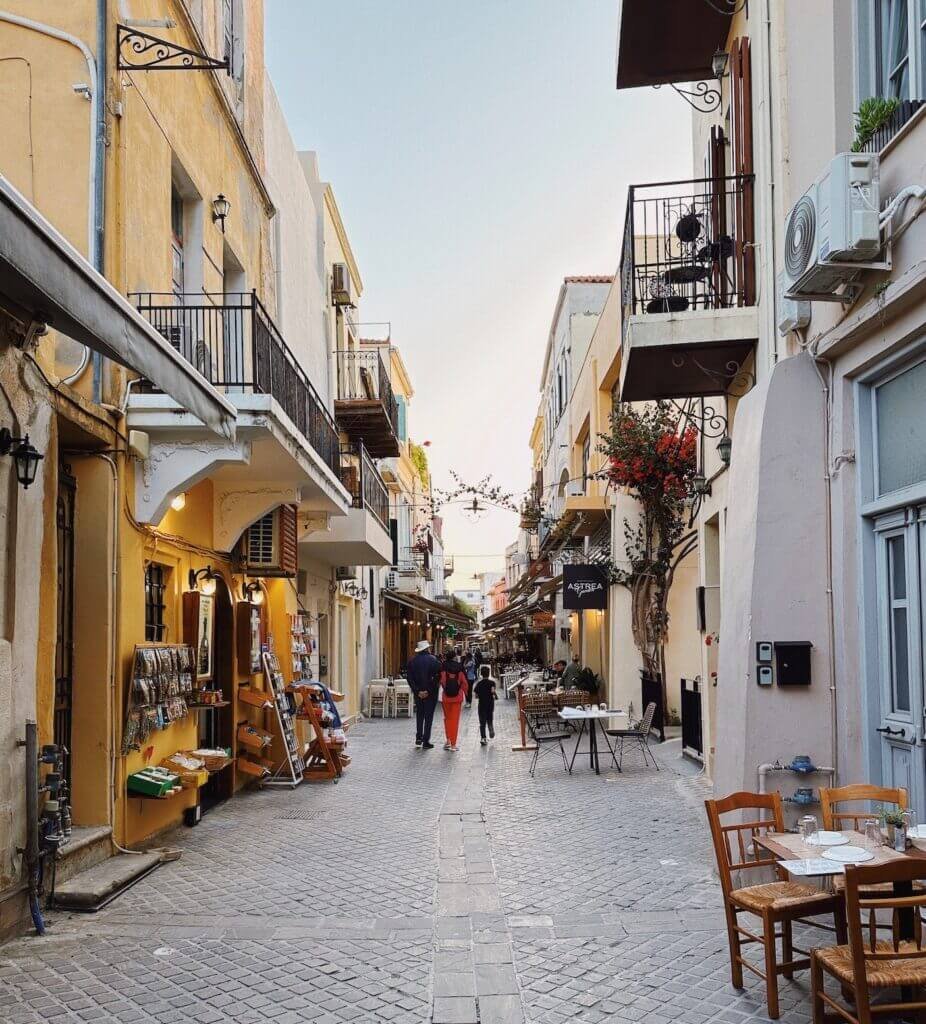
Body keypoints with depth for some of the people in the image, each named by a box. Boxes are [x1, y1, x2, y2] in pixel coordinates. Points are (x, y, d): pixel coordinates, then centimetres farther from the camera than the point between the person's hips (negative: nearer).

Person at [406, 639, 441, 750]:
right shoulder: (433, 660, -9)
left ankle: (418, 739, 12)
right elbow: (437, 677, -15)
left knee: (419, 715, 18)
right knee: (428, 716, 4)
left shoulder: (413, 661, 0)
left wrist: (417, 690, -5)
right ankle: (426, 742, 4)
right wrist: (429, 690, -11)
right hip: (431, 694, -3)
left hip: (418, 693, 3)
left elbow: (409, 677, -4)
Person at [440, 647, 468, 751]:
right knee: (455, 719, 5)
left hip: (445, 696, 0)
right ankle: (453, 744, 4)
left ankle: (448, 740, 9)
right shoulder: (459, 667, -4)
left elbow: (440, 681, -5)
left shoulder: (442, 667, -5)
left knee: (447, 718, 17)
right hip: (457, 696, 0)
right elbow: (464, 682, -2)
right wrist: (465, 694, 8)